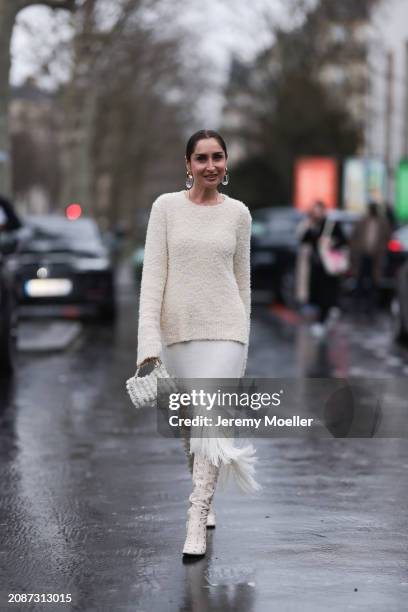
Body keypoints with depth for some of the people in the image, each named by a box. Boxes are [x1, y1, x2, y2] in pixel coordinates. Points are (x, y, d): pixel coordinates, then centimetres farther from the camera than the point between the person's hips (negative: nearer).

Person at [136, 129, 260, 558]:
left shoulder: (238, 213, 3)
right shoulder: (166, 207, -1)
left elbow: (242, 279, 11)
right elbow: (152, 274, -6)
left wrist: (243, 339, 13)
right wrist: (149, 341, -14)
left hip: (224, 330, -1)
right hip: (177, 330, 1)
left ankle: (196, 522, -10)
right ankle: (205, 500, 37)